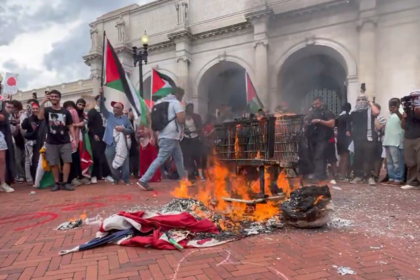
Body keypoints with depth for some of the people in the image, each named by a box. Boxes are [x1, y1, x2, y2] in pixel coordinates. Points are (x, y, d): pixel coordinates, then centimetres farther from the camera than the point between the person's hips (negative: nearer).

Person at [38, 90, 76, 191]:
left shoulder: (65, 112, 5)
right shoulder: (47, 110, 4)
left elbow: (70, 126, 6)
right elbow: (40, 117, -18)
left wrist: (73, 139, -3)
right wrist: (43, 103, -22)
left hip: (65, 142, 0)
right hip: (51, 142, 0)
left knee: (67, 161, -6)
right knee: (53, 163, 4)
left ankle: (65, 183, 2)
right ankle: (56, 183, 15)